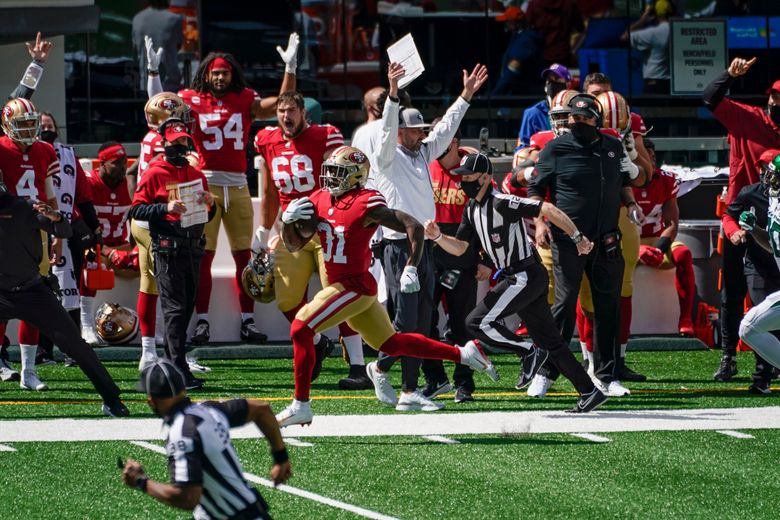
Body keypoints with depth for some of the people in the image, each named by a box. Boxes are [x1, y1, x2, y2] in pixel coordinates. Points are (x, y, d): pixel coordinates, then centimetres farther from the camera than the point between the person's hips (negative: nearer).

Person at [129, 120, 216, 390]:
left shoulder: (197, 175, 17)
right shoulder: (154, 174, -1)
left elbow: (207, 217, 23)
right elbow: (136, 210, -7)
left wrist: (210, 204, 1)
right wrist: (165, 208, -20)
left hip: (193, 248, 7)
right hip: (168, 248, -7)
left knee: (187, 307, 8)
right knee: (174, 308, -12)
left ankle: (171, 365, 16)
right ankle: (180, 371, -17)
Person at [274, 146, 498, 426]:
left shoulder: (366, 205, -18)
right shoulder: (320, 201, 5)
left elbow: (413, 226, -18)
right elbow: (294, 243, 11)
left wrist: (411, 268, -23)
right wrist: (290, 221, -9)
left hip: (355, 286, -9)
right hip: (339, 285, 9)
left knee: (301, 328, -16)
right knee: (392, 344, 19)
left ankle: (301, 406, -11)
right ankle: (463, 354, 29)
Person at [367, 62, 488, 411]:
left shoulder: (422, 154, 17)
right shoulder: (387, 158, -4)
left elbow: (446, 129, 20)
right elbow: (388, 129, -19)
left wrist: (467, 95, 15)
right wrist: (393, 94, -32)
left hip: (425, 245, 8)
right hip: (399, 245, -8)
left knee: (422, 321, 5)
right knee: (405, 320, -10)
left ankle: (409, 389, 8)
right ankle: (380, 368, 12)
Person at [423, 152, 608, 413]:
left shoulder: (502, 203, -19)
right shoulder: (472, 209, 10)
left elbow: (549, 210, -23)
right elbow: (459, 248, 16)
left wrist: (578, 238, -18)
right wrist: (438, 236, -4)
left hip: (526, 276, -10)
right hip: (513, 278, 10)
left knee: (478, 322, -13)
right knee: (549, 341, 10)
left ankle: (529, 353, -1)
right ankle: (589, 392, 12)